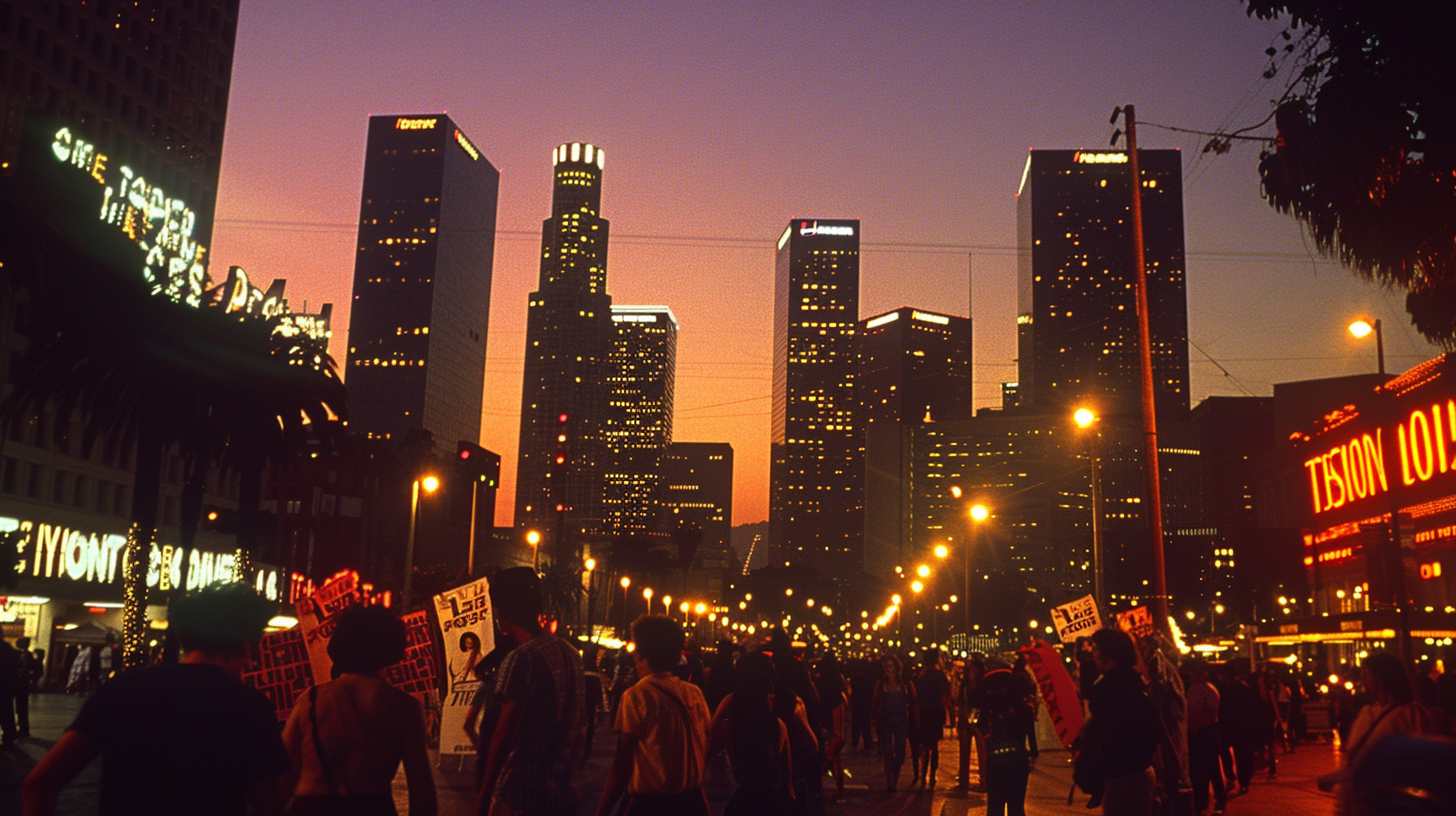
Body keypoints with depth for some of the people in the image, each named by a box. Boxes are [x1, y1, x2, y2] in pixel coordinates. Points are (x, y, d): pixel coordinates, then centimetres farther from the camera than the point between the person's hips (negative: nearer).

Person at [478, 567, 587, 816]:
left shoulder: (521, 659, -16)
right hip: (564, 791, 8)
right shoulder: (571, 653, 7)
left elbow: (505, 733, -15)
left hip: (520, 795, -7)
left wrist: (485, 795, -9)